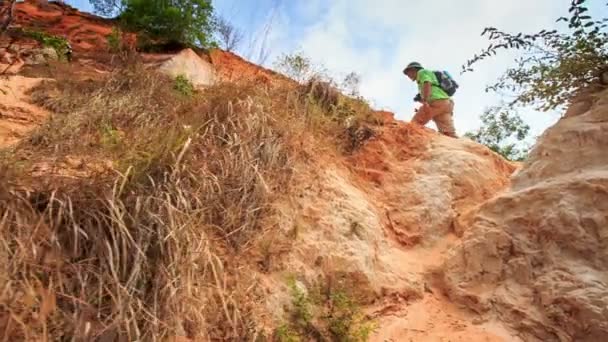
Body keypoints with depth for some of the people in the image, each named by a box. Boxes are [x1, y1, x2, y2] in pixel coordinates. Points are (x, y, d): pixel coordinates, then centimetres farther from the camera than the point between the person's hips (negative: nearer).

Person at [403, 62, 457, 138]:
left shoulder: (422, 72, 14)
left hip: (437, 101, -8)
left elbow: (427, 84, -7)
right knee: (449, 133, -5)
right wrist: (420, 99, 24)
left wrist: (425, 101, -19)